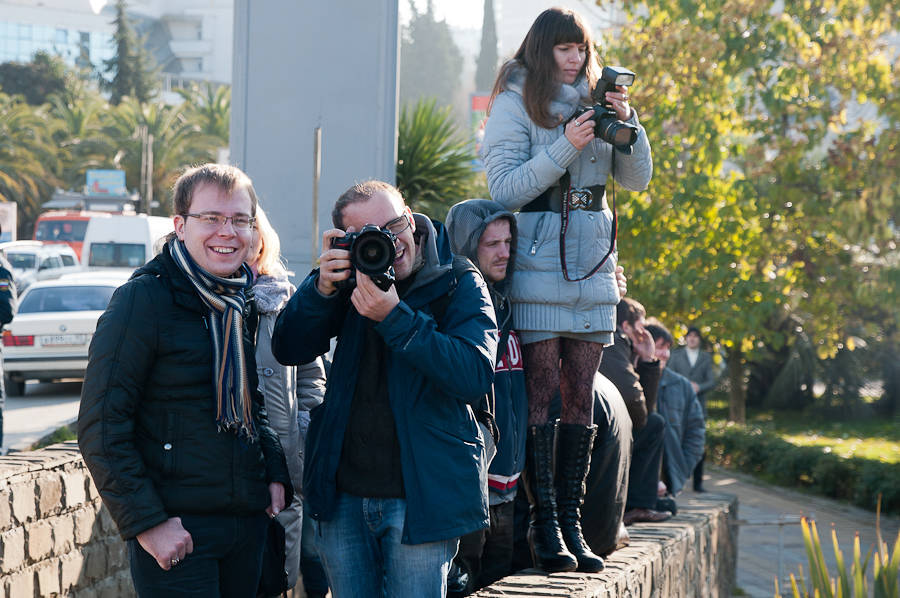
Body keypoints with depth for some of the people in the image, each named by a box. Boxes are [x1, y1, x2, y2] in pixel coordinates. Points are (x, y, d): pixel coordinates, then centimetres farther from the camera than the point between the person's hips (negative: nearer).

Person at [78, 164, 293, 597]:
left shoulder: (244, 301, 12)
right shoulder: (143, 299, -10)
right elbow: (102, 427, -13)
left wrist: (275, 474, 10)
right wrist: (147, 522, -17)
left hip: (249, 521, 7)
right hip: (176, 529, -7)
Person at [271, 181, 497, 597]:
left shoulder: (459, 286, -4)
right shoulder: (350, 278, 7)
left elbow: (475, 378, -19)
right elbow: (289, 351, 0)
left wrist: (394, 317, -25)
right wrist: (322, 287, -16)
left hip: (421, 499, -4)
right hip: (343, 495, 4)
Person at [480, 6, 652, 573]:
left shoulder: (594, 100, 13)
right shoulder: (516, 103, -2)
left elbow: (638, 178, 10)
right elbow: (505, 189, -9)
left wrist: (627, 121, -7)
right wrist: (565, 148, -18)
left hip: (593, 264, 5)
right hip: (539, 262, -5)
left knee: (581, 394, 3)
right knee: (542, 391, -8)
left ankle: (572, 522, 5)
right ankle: (544, 525, -7)